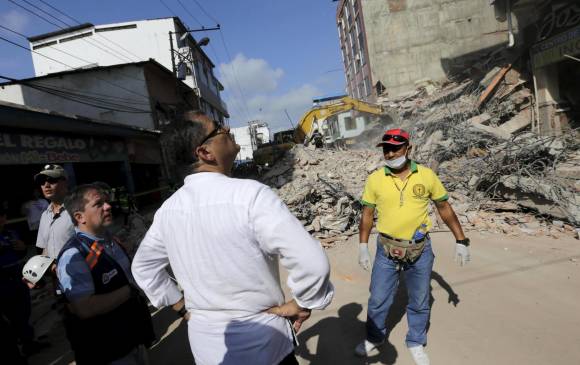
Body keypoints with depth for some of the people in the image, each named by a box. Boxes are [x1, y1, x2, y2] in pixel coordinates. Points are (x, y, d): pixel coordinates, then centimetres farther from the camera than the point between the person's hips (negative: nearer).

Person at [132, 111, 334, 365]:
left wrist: (181, 306, 13)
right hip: (260, 342, -4)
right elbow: (312, 262, -30)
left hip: (204, 341, 5)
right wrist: (300, 304, -12)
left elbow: (143, 267, 10)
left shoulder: (167, 209, -6)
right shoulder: (249, 194, -25)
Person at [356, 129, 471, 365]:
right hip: (386, 251, 0)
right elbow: (367, 214, 1)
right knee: (377, 300, 13)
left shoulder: (427, 175, -6)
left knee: (419, 302, 16)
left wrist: (461, 241, 3)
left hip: (421, 251, 0)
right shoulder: (375, 179, -6)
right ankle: (374, 338, 39)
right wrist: (363, 247, -2)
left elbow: (445, 208, 4)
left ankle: (416, 343, 40)